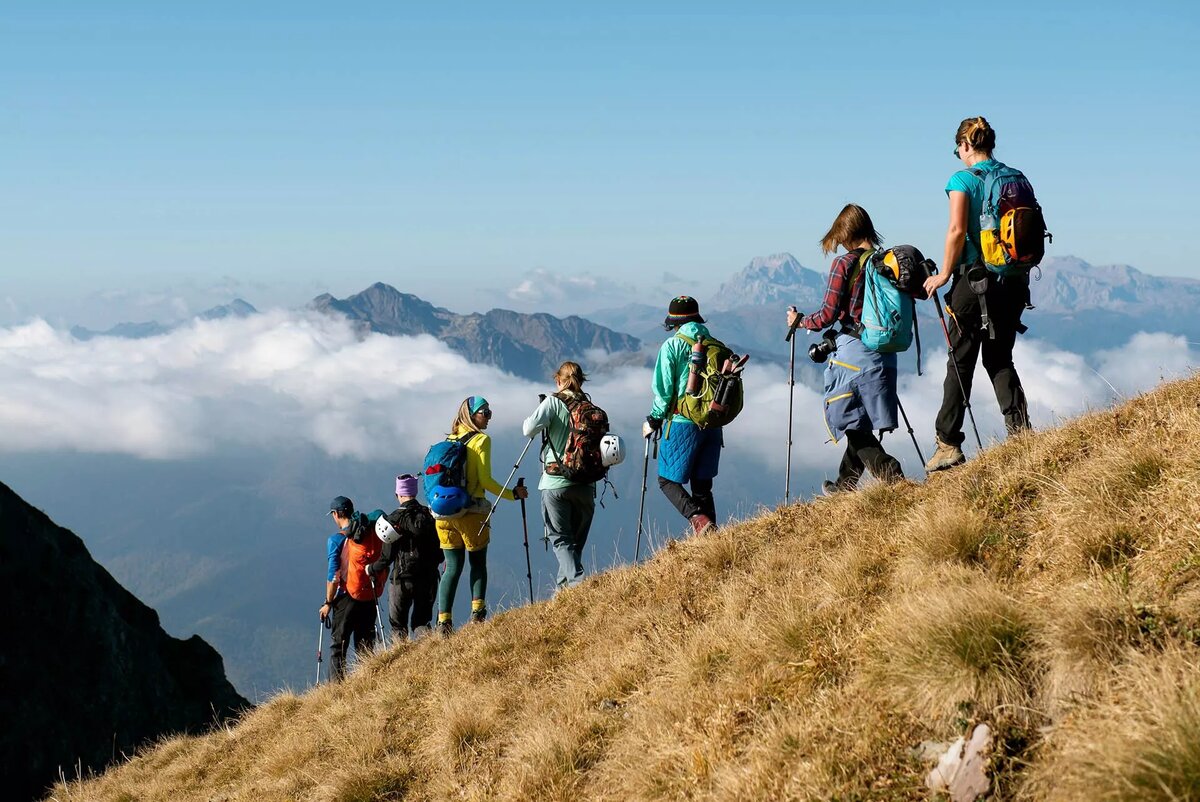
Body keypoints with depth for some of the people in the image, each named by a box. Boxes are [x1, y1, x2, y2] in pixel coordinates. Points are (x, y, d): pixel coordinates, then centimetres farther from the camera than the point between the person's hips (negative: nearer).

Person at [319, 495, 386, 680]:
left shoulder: (336, 540, -12)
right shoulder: (373, 534, 2)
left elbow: (334, 576, -14)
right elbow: (385, 567, 6)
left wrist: (328, 603, -4)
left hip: (347, 598, -5)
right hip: (371, 598, 5)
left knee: (337, 645, 7)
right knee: (365, 645, 15)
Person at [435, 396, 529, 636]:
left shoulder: (448, 440, 12)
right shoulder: (481, 440, -5)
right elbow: (485, 480, -11)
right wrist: (513, 494, -1)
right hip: (471, 512, -5)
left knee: (452, 568, 9)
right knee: (478, 564, 11)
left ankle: (443, 621, 0)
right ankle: (477, 611, -4)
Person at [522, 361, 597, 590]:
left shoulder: (553, 402, -4)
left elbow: (530, 429, -17)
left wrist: (527, 422, 4)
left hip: (556, 483, -3)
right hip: (585, 484, 3)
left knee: (560, 539, 0)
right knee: (576, 540, 15)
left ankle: (576, 582, -20)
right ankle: (564, 584, 17)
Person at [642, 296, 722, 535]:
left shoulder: (672, 345, -6)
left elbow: (664, 389, -8)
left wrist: (653, 420, 4)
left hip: (682, 423, -5)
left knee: (668, 480, 5)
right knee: (702, 485, 14)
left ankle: (699, 519, -17)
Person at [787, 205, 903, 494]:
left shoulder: (844, 264, -11)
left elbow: (828, 314, -12)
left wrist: (800, 320, 8)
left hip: (852, 353, -7)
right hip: (884, 354, 7)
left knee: (850, 421, 2)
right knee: (861, 424, 17)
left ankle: (890, 474, -14)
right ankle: (845, 484, 30)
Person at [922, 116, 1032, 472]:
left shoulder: (963, 179, -7)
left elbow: (957, 230, -17)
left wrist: (944, 274, -8)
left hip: (975, 277, -5)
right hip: (1013, 279, 5)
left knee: (961, 362, 2)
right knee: (1000, 358, 14)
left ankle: (949, 444, 3)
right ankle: (1021, 431, 1)